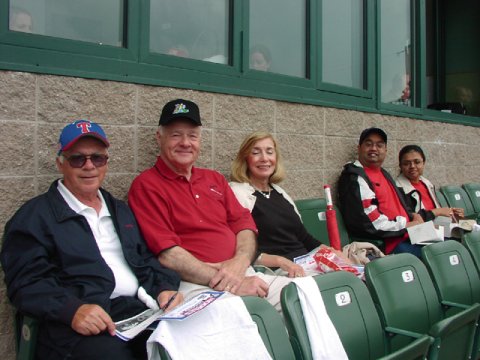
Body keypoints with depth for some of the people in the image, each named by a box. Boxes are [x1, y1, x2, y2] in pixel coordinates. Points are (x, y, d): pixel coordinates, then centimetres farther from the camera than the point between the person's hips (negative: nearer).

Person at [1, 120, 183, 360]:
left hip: (139, 310, 5)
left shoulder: (121, 211, 24)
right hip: (81, 329, -4)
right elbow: (27, 283, -5)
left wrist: (164, 288, 2)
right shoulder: (34, 216, 4)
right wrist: (72, 310, -22)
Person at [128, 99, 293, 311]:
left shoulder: (215, 179, 22)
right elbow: (167, 254, -11)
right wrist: (230, 284, -16)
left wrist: (239, 262, -10)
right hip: (193, 284, -7)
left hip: (243, 272, 7)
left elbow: (244, 224, 14)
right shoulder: (146, 186, 0)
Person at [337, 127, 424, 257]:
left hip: (406, 236, 9)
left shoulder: (383, 173, 22)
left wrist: (413, 215, 9)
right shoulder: (353, 177, -8)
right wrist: (405, 226, -10)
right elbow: (368, 220, -17)